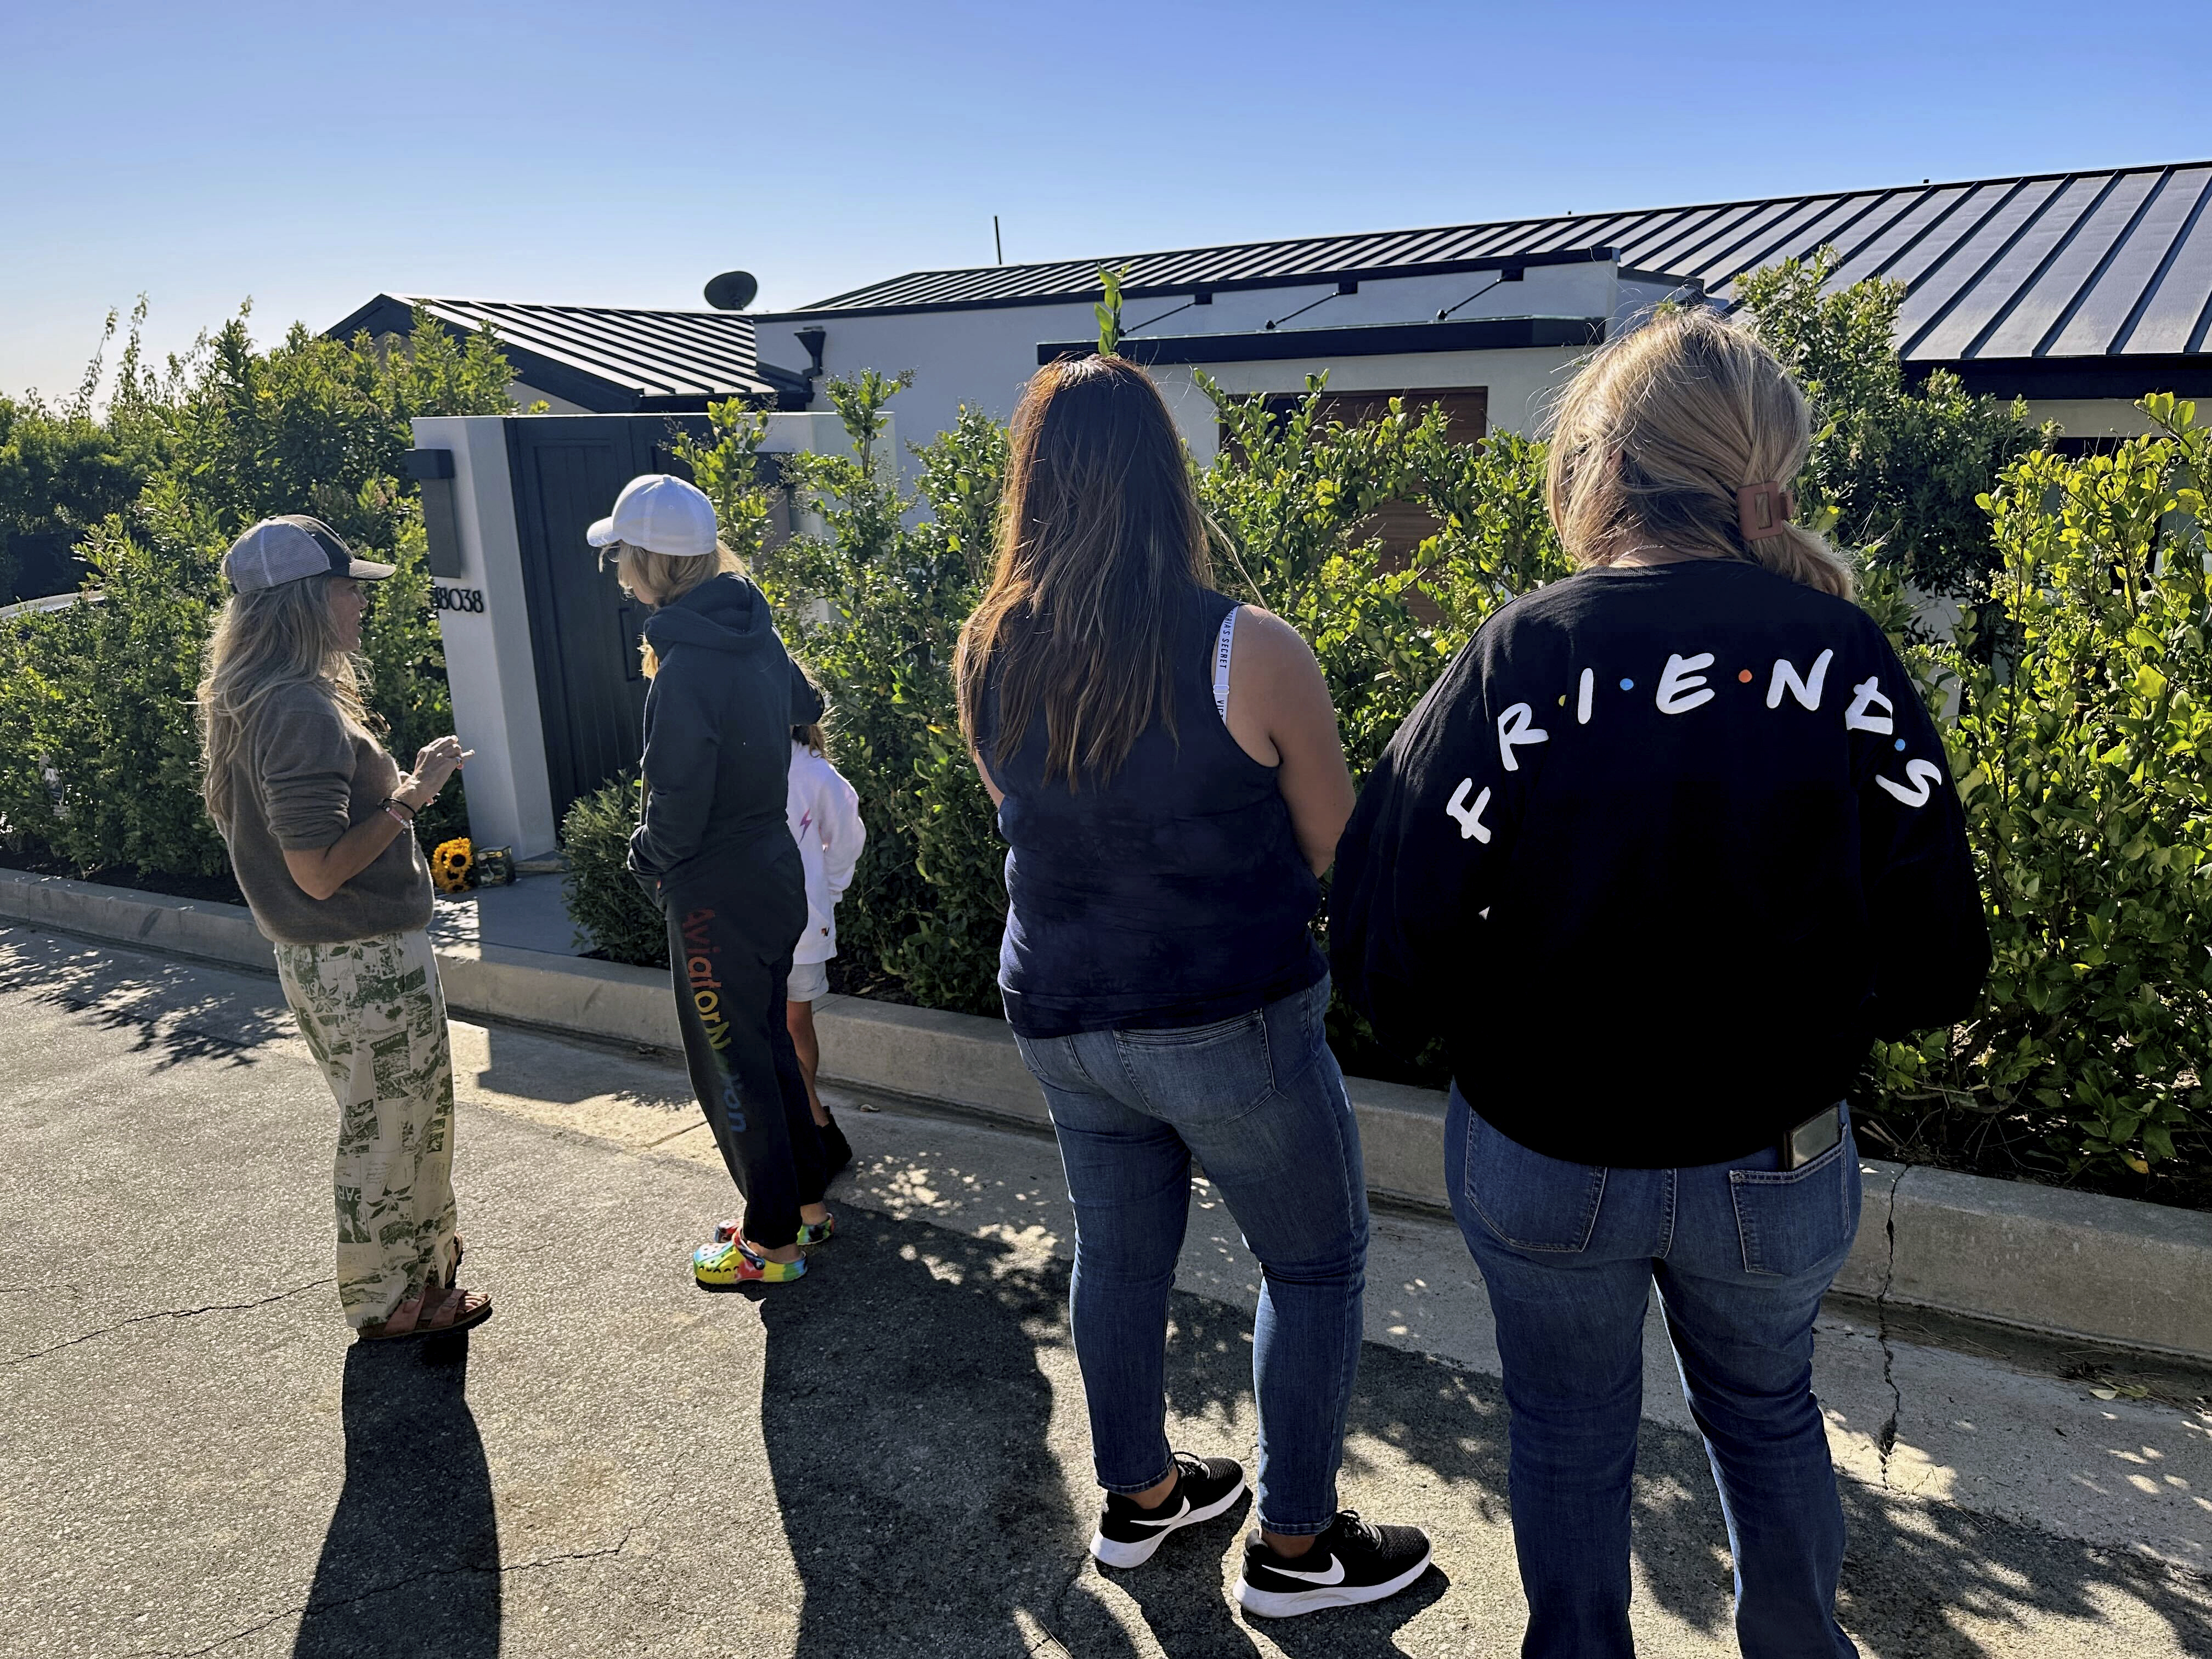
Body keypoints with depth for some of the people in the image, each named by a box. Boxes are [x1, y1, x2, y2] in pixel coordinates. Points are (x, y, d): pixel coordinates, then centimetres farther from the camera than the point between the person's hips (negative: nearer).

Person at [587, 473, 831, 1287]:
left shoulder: (688, 665, -24)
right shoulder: (752, 629, 2)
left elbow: (678, 807, -23)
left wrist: (646, 854, 0)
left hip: (716, 897, -9)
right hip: (772, 870, 9)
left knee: (732, 1065, 6)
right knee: (767, 1044, 22)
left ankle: (772, 1243, 20)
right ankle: (806, 1202, 36)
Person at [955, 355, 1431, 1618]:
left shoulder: (987, 661, -4)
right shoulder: (1249, 653, -18)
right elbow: (1339, 853, -9)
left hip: (1061, 1019, 5)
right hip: (1232, 1025, -5)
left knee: (1120, 1252, 22)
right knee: (1316, 1263, 15)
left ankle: (1139, 1494, 42)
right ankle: (1295, 1545, 29)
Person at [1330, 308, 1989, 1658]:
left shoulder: (1518, 658, -20)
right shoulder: (1843, 654, -13)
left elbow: (1395, 955, -20)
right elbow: (1936, 967, -10)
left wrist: (1502, 1023, 1)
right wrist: (1796, 1010, 9)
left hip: (1542, 1163, -2)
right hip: (1778, 1166, 2)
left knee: (1573, 1437, 24)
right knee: (1768, 1411, 31)